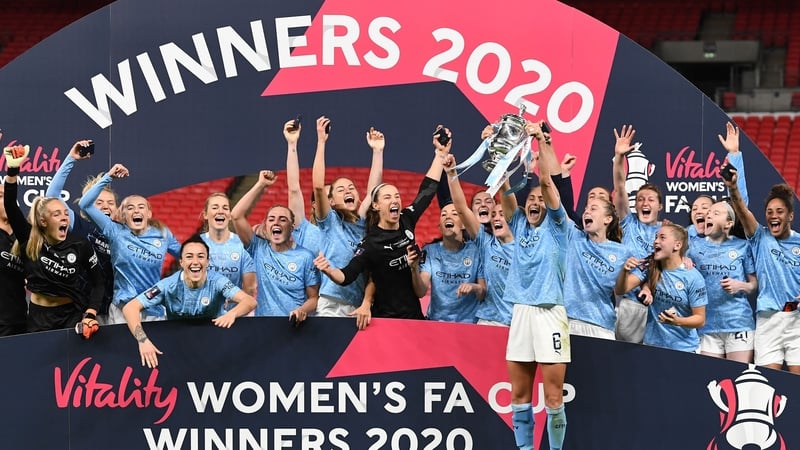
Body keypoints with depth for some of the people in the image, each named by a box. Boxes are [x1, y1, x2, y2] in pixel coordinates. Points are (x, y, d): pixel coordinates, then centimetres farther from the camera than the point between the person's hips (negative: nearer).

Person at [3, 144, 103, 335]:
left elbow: (98, 282, 0)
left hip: (73, 314, -1)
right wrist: (13, 170, -29)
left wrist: (90, 315, -13)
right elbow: (10, 206, -17)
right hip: (38, 316, 1)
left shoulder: (80, 245, -9)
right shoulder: (29, 240, -8)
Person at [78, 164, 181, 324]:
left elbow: (185, 256, 19)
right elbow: (85, 204, -7)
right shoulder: (116, 232, -1)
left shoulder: (162, 234, 4)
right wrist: (108, 177, -11)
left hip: (154, 310, 2)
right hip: (123, 310, -2)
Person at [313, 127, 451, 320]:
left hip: (414, 313, 6)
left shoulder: (406, 221, 2)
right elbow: (347, 276, -18)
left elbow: (427, 190, 10)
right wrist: (329, 271, -40)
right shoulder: (371, 243, -14)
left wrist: (440, 154, 11)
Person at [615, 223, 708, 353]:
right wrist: (624, 271, -29)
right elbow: (621, 289, -9)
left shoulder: (693, 278, -13)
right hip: (652, 344, 3)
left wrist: (678, 321, -29)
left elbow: (700, 319, -10)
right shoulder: (649, 267, -1)